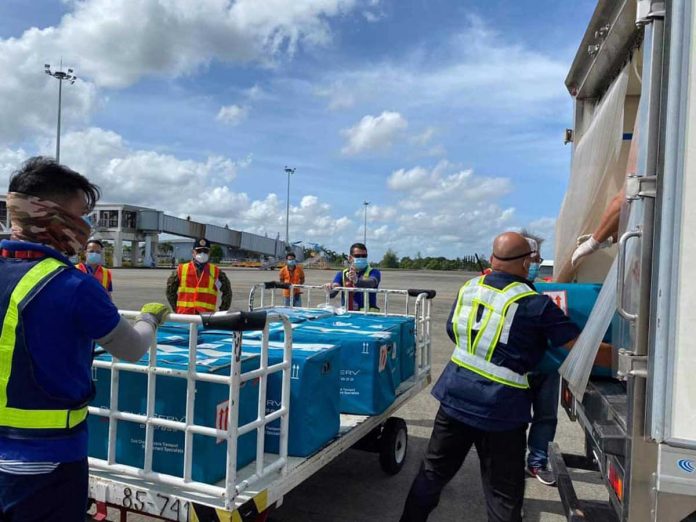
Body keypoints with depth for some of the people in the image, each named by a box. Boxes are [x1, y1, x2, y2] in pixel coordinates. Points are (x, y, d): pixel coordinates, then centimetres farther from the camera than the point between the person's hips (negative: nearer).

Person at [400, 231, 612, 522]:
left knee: (433, 471, 20)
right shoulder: (534, 304, -12)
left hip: (456, 394, 5)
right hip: (499, 408, -5)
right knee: (503, 493, 10)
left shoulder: (468, 289, 3)